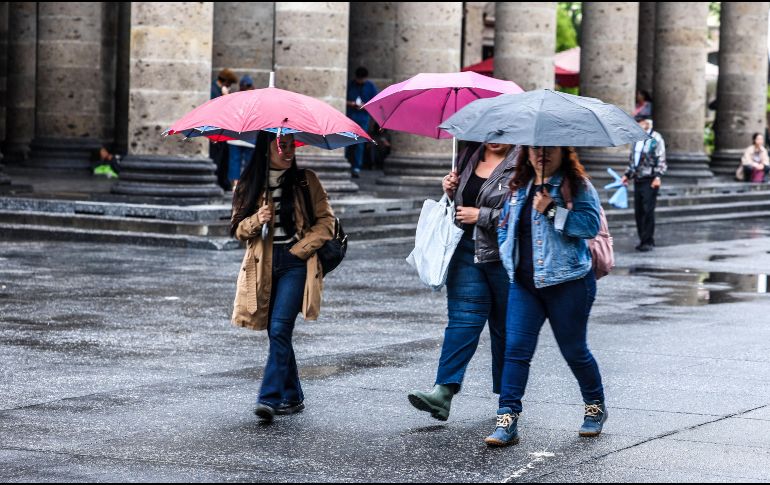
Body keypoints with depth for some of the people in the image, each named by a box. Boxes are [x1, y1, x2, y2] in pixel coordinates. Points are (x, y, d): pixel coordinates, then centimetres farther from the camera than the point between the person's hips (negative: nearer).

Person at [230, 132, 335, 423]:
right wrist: (257, 220, -12)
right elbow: (238, 229, 9)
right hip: (263, 265, 3)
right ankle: (292, 397, 20)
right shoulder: (249, 184, 9)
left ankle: (269, 399, -20)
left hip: (295, 263, -3)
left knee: (279, 329, -16)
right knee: (277, 333, 8)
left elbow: (326, 222, 5)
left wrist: (301, 248, -6)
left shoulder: (306, 181, 5)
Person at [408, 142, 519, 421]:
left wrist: (480, 215, -16)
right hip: (467, 250, 4)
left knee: (506, 327, 9)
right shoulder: (470, 155, 10)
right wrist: (451, 190, 4)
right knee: (463, 318, -7)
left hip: (506, 258, -4)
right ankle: (444, 391, -17)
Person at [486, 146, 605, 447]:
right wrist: (509, 256, 11)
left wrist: (551, 210, -22)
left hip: (567, 283, -5)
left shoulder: (577, 185, -4)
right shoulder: (520, 187, 13)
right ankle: (507, 421, -10)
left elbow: (591, 225, -17)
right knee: (516, 348, -7)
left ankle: (595, 407, 31)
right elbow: (505, 223, 26)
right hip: (524, 284, 5)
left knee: (574, 350, 7)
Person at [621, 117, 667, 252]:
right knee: (638, 211, 7)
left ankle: (648, 241, -4)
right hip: (637, 180, 7)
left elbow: (661, 160, -11)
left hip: (650, 181, -7)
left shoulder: (656, 139, -5)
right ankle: (642, 239, 15)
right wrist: (627, 175, 18)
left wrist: (657, 176, -20)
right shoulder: (637, 139, 16)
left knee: (648, 211, -8)